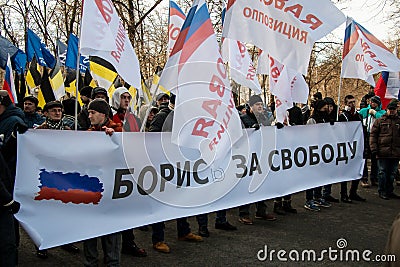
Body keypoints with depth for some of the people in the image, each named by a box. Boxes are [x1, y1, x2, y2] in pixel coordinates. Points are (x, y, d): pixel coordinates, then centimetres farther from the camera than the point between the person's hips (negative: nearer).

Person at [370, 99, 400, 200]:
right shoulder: (380, 121, 3)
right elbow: (373, 135, 0)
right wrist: (374, 148, -8)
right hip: (383, 152, -3)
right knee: (382, 172, 1)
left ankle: (390, 191, 22)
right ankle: (382, 192, 10)